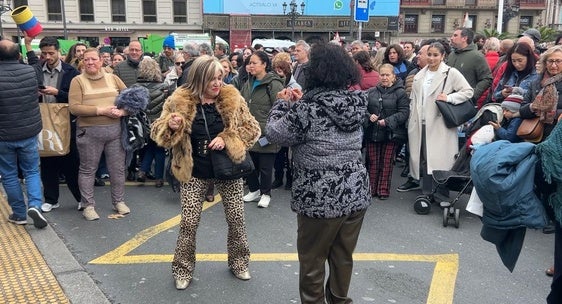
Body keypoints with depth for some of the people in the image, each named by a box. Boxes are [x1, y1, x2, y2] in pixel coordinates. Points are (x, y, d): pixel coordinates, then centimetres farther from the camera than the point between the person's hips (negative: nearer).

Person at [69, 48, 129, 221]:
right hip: (89, 132, -2)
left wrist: (122, 111, -11)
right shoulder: (78, 81, 0)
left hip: (115, 129, 3)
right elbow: (74, 108, -11)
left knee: (118, 168, 9)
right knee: (88, 169, 6)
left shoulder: (112, 78, 9)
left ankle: (119, 201, 25)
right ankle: (88, 205, 19)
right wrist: (101, 111, -17)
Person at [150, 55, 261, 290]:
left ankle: (238, 262, 33)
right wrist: (171, 126, -25)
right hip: (195, 172, -1)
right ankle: (183, 269, 23)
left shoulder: (232, 98, -5)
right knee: (189, 222, 2)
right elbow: (158, 133, -2)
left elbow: (252, 129, -2)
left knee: (236, 219, 10)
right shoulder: (179, 101, -7)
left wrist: (227, 139, -18)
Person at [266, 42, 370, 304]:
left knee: (312, 260, 13)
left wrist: (284, 103, 6)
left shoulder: (308, 108, -19)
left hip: (321, 199, -6)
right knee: (343, 257, 21)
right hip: (356, 194, 6)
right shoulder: (356, 103, 0)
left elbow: (274, 133, -7)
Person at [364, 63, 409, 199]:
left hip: (390, 133, -3)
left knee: (387, 163, 6)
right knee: (372, 162, 8)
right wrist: (369, 117, -13)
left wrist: (387, 121, -19)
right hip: (372, 132, 3)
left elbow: (404, 112, -10)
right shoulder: (371, 92, 6)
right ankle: (371, 189, 19)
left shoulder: (400, 93, -4)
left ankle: (383, 190, 16)